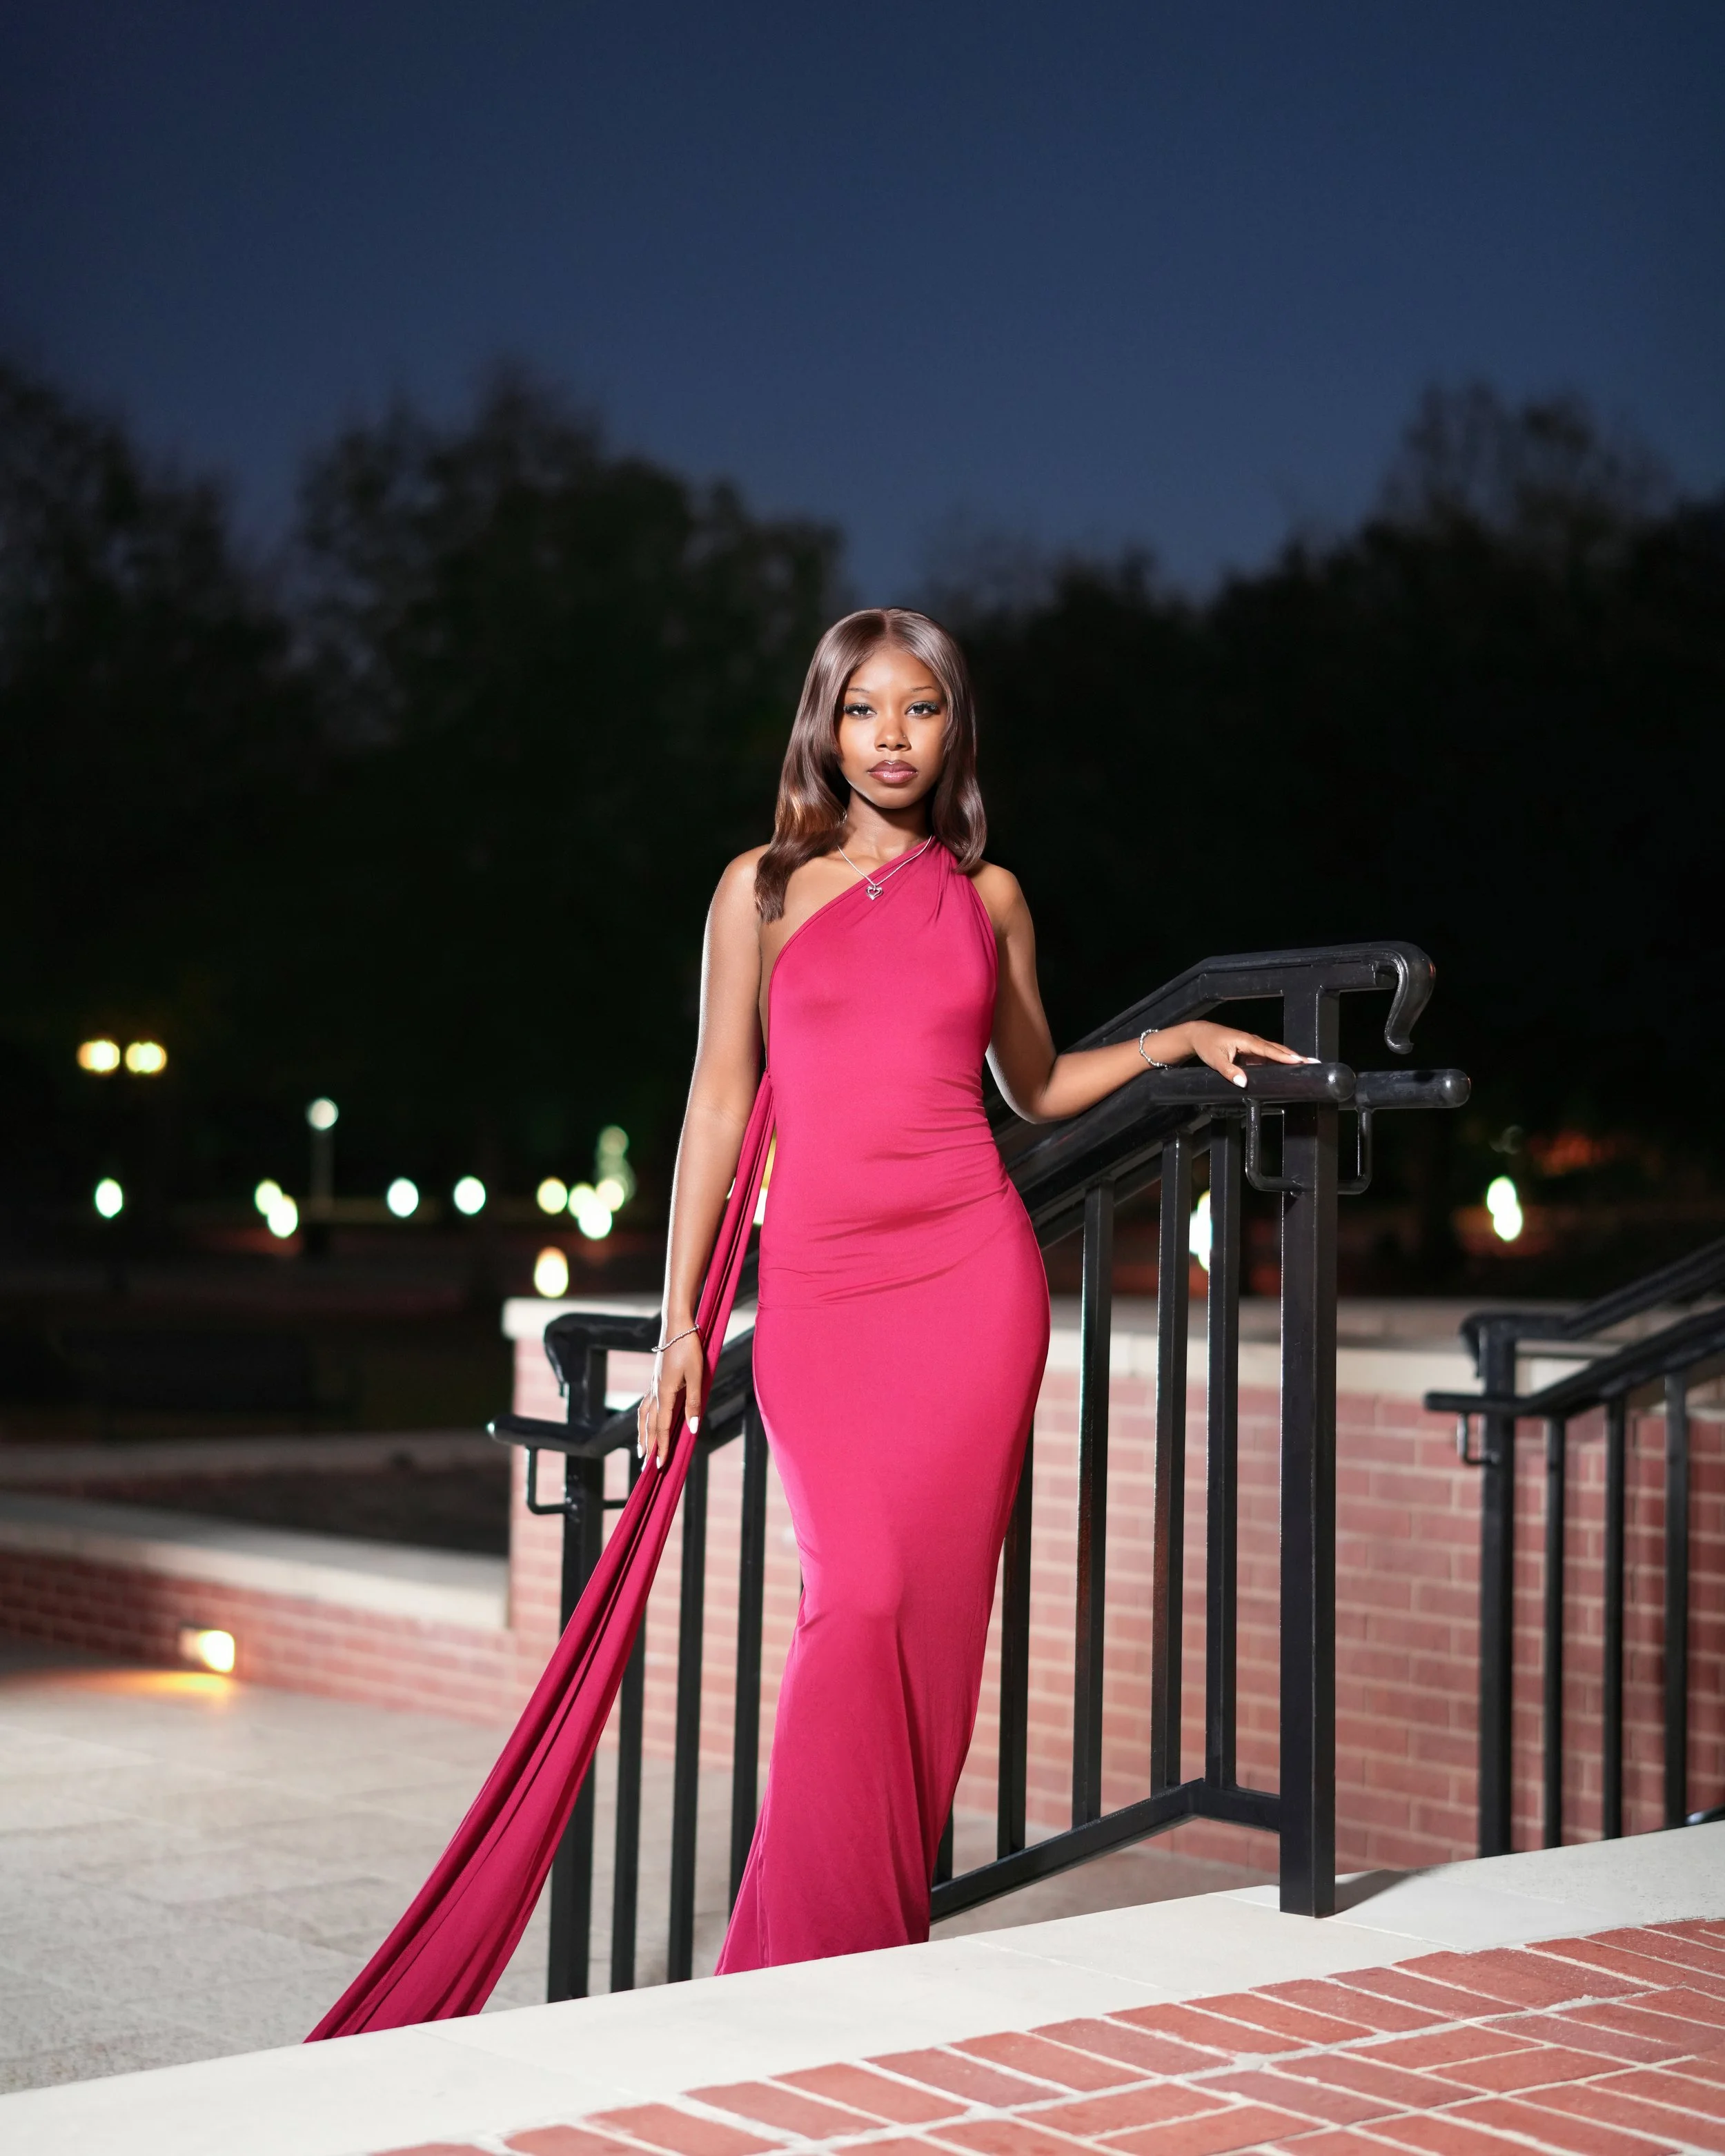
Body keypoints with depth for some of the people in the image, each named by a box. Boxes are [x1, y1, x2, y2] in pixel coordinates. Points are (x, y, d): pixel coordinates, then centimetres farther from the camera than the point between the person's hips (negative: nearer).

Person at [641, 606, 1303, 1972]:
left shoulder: (989, 898, 11)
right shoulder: (764, 889, 7)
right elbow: (721, 1102, 6)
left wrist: (1178, 1038, 9)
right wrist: (680, 1319, 4)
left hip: (971, 1275, 1)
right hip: (818, 1289, -1)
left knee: (930, 1607, -3)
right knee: (861, 1600, -11)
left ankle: (867, 1964, 9)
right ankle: (817, 1964, 1)